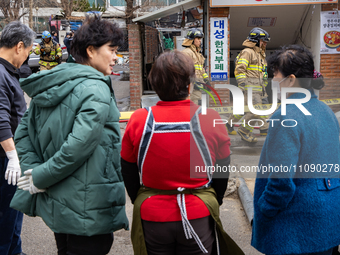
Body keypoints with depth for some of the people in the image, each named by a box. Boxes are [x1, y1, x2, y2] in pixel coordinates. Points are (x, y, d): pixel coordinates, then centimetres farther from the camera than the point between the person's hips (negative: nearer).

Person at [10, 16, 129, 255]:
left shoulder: (50, 87, 7)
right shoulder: (96, 91, -18)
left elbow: (23, 134, 8)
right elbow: (80, 144, -27)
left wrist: (35, 171, 1)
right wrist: (40, 178, -15)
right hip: (88, 208, -8)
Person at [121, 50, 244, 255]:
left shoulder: (139, 120, -10)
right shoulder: (211, 120, -12)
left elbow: (129, 173, 2)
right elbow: (222, 173, 0)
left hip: (151, 217, 1)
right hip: (199, 216, -1)